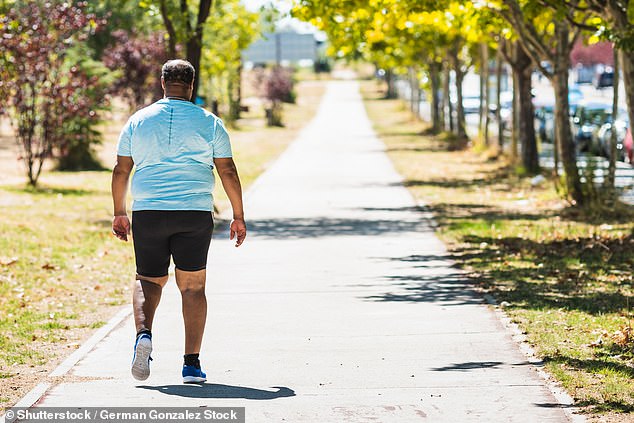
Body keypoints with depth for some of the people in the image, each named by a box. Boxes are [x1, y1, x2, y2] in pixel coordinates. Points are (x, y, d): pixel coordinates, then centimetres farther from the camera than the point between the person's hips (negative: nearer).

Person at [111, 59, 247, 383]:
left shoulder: (138, 121, 6)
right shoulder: (209, 123, 3)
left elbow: (121, 170, 6)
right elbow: (228, 171, 1)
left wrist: (119, 213, 16)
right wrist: (238, 217, 7)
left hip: (147, 212, 1)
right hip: (195, 214, -1)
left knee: (148, 280, 14)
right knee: (192, 286, 6)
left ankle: (143, 334, -14)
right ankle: (192, 364, 2)